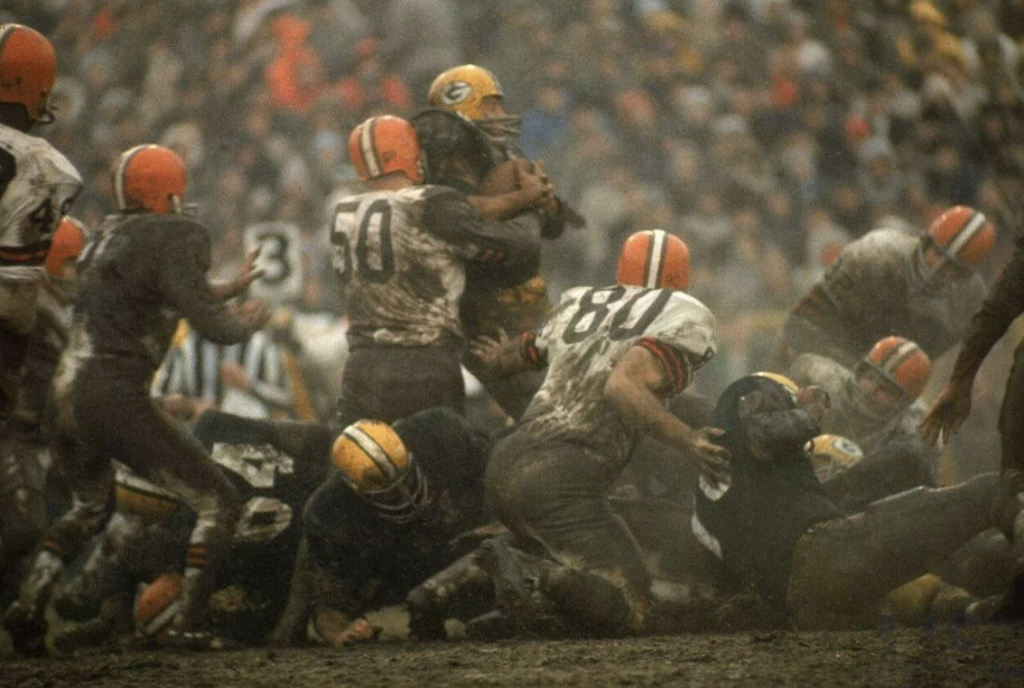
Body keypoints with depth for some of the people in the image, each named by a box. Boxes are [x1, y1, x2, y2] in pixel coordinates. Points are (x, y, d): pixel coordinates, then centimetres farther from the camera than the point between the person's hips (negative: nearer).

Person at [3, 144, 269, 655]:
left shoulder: (109, 235, 16)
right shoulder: (176, 236, -8)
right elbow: (209, 323, -14)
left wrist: (229, 290, 36)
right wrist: (249, 322, 8)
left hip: (66, 394, 8)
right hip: (115, 397, -8)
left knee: (89, 508, 31)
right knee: (217, 504, 5)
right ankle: (188, 622, -4)